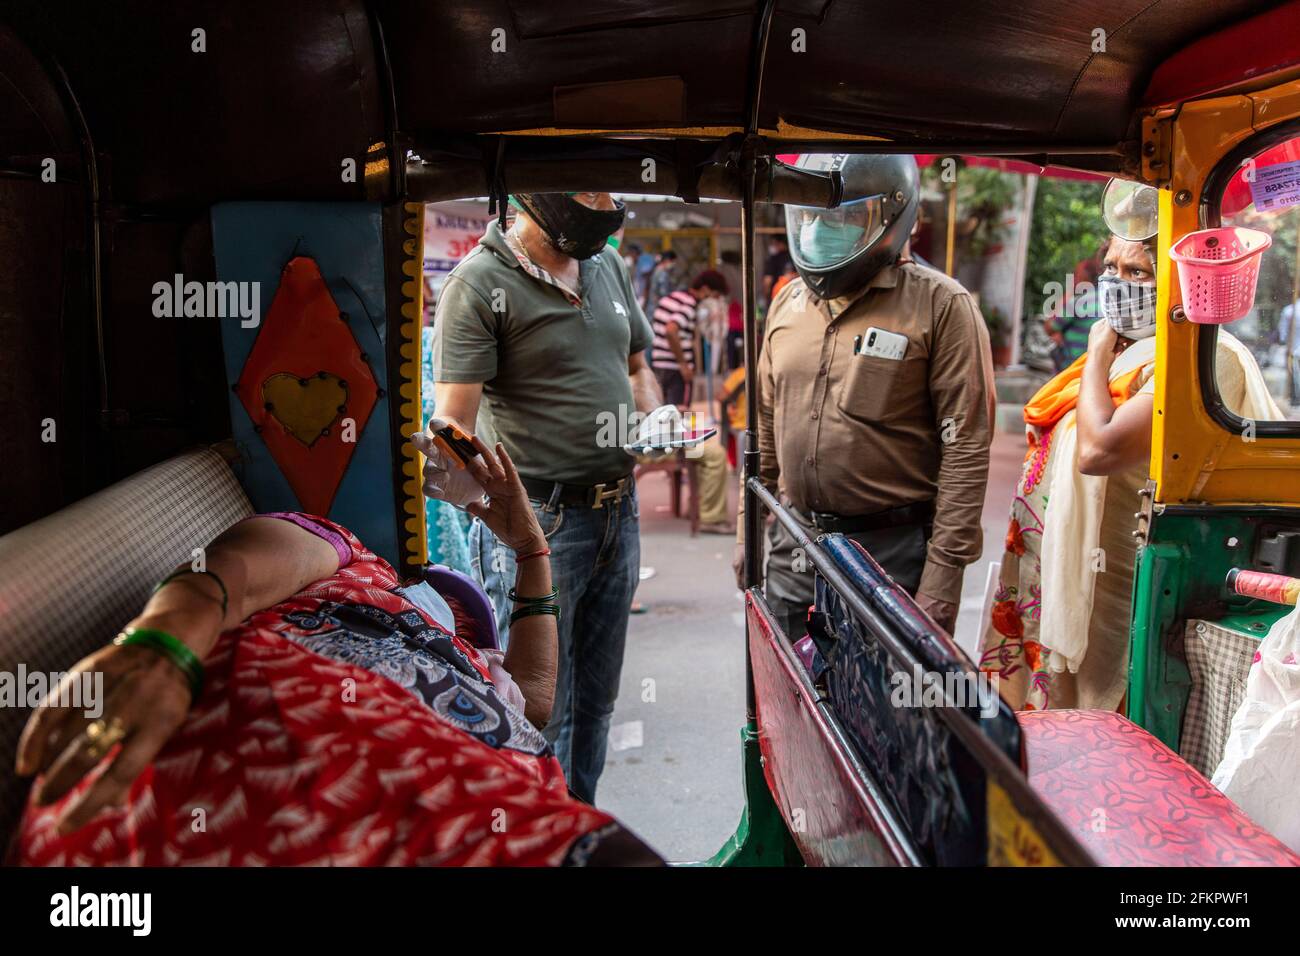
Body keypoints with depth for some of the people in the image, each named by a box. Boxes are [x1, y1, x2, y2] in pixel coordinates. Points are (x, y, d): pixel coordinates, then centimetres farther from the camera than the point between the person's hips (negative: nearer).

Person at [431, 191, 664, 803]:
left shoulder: (607, 267, 11)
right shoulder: (480, 283, -11)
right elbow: (455, 424, -18)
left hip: (616, 514, 7)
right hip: (539, 521, -7)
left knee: (596, 700, 18)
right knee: (541, 720, 0)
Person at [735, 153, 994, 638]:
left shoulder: (940, 306, -9)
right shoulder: (788, 303, 9)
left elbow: (965, 445, -13)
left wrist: (944, 570, -16)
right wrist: (748, 531, 15)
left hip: (892, 554, -5)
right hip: (794, 547, 6)